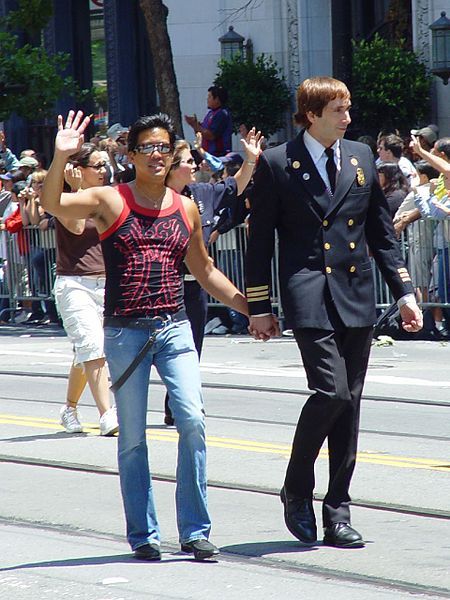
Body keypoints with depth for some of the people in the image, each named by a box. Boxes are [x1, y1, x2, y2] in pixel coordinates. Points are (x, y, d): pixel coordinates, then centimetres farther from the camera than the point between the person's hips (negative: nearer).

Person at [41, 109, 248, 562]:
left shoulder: (186, 209, 11)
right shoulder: (110, 201, 0)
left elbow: (204, 270, 22)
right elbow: (52, 204, -15)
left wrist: (248, 306, 19)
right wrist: (61, 158, -29)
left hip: (175, 328, 2)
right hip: (124, 332, -2)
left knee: (193, 419, -11)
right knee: (132, 436, 3)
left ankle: (194, 532, -3)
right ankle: (142, 535, 14)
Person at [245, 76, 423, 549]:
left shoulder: (360, 158, 12)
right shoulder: (276, 164, -1)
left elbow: (382, 231, 17)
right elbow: (260, 240, 1)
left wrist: (404, 291, 10)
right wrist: (259, 307, -2)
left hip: (356, 298, 5)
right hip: (309, 297, -5)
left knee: (349, 402, 5)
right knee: (331, 391, -18)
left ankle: (337, 513, 12)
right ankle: (297, 489, 4)